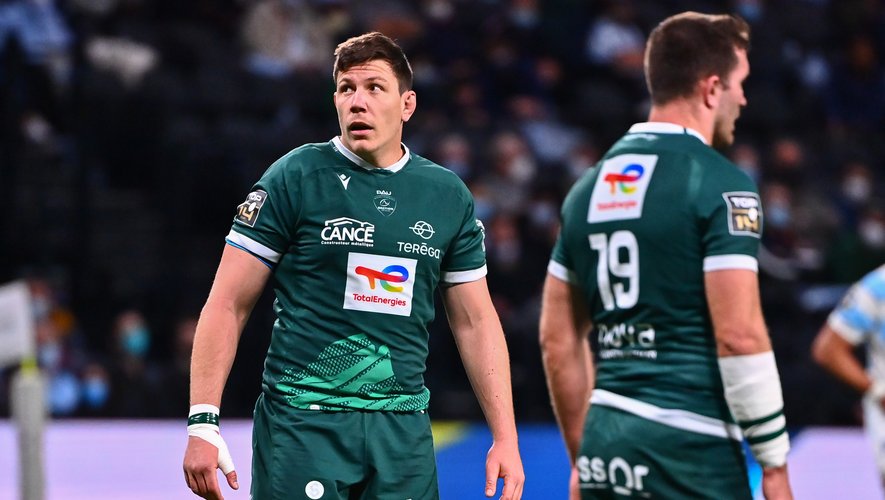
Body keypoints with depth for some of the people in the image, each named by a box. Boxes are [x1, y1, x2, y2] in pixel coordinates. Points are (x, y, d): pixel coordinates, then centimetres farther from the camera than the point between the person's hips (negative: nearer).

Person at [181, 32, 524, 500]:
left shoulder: (448, 195, 9)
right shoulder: (294, 177, -3)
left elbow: (476, 322, 14)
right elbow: (227, 305, -2)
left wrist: (505, 438, 8)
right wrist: (202, 422, -9)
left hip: (402, 426, 3)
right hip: (301, 421, -3)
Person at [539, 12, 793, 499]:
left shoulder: (589, 187, 13)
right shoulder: (720, 185, -8)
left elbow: (558, 339, 16)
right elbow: (739, 335, -14)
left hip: (605, 442, 7)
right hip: (689, 448, -7)